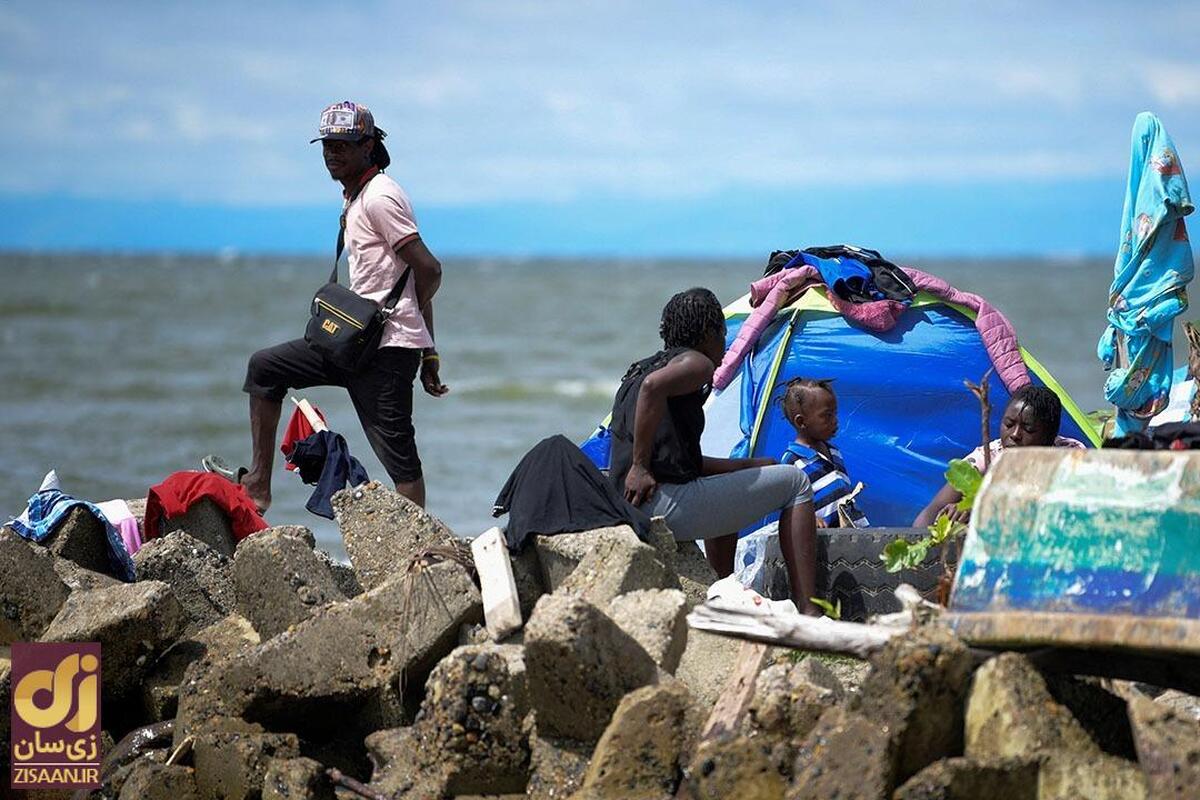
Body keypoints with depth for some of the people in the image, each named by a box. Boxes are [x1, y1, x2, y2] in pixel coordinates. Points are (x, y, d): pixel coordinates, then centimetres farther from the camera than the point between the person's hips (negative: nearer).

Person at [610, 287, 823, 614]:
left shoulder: (636, 371, 26)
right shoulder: (696, 363, -3)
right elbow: (654, 386, -28)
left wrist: (753, 465, 26)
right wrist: (641, 467, -23)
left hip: (631, 512, 9)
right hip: (668, 507, -9)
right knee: (795, 482, 6)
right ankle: (807, 612, 2)